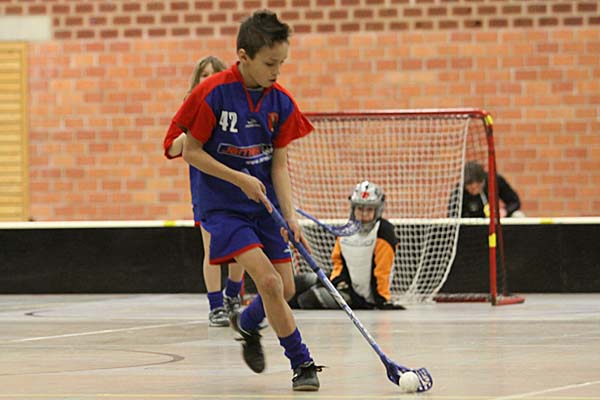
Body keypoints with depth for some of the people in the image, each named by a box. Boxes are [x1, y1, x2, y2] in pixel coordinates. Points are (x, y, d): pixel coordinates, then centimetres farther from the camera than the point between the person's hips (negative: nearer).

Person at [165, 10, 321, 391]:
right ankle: (302, 364, -9)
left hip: (265, 205, 5)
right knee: (268, 281, -20)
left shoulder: (281, 102, -3)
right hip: (224, 206, -5)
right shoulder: (213, 93, -17)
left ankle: (247, 323, 36)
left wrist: (290, 216, -11)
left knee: (285, 289, 4)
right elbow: (191, 151, -10)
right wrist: (240, 179, -19)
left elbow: (279, 164, 0)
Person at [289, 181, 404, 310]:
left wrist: (383, 299, -21)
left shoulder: (383, 231, -19)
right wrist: (339, 280, -2)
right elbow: (338, 259, 16)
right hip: (346, 284, 7)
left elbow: (382, 269, -21)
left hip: (362, 298, -7)